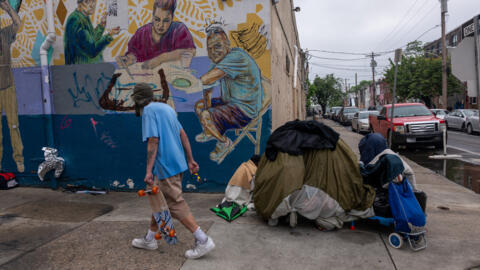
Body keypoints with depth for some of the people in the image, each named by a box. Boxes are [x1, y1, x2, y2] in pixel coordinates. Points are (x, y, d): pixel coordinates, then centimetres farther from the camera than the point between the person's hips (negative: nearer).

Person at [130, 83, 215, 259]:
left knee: (176, 205, -5)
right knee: (158, 201, 19)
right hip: (177, 163, 9)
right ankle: (150, 239, 32)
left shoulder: (149, 110, -9)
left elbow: (153, 140, -19)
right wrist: (190, 160, 19)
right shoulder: (166, 108, 16)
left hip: (166, 165, -9)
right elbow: (182, 134, 16)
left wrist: (148, 171, -18)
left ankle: (203, 241, -3)